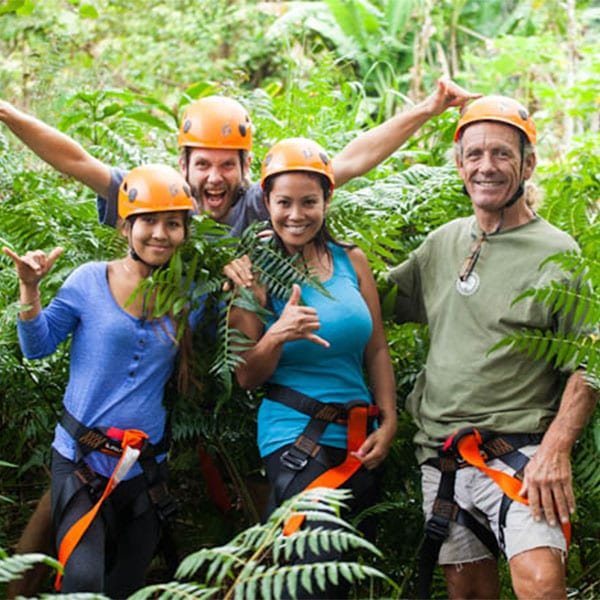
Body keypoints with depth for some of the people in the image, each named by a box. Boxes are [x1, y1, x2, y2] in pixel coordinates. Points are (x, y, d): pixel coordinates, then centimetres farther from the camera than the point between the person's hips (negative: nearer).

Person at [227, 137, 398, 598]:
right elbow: (247, 376, -5)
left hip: (359, 440, 5)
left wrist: (389, 424, 1)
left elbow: (377, 351, 11)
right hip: (296, 438, -5)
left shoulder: (351, 260, 6)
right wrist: (277, 336, -24)